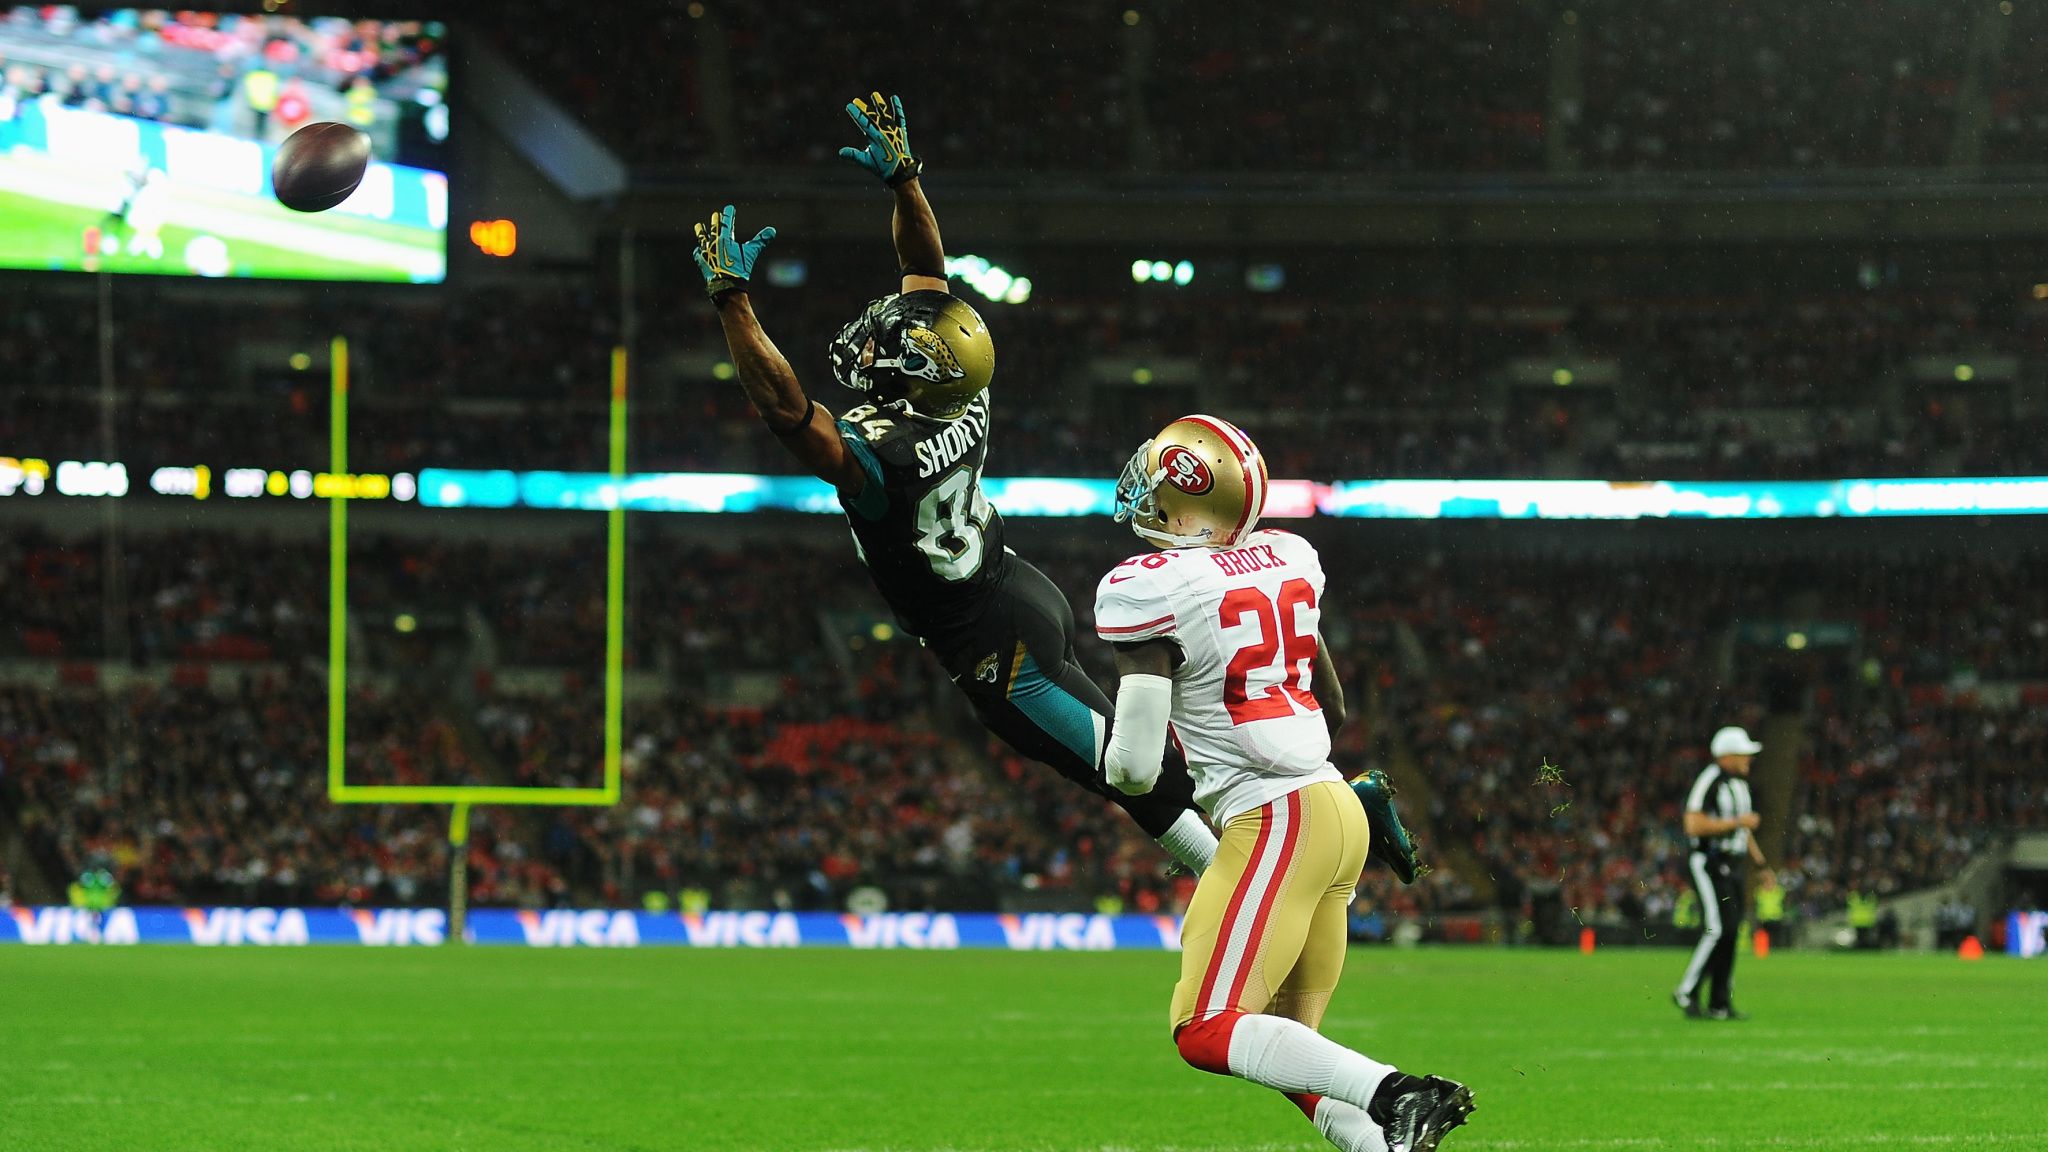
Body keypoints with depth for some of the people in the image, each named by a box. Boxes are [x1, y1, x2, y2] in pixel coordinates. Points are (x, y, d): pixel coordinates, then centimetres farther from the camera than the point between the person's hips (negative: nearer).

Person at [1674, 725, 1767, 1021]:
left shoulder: (1740, 783, 15)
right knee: (1717, 929, -15)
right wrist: (1737, 822, -19)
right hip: (1708, 865, -9)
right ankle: (1687, 993, -7)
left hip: (1732, 866, 9)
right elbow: (1694, 826, -22)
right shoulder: (1708, 782, -15)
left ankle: (1720, 1004, 8)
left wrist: (1760, 862, 19)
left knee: (1730, 931, 5)